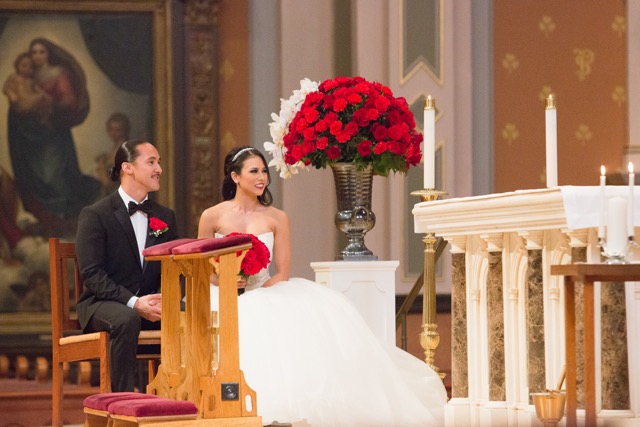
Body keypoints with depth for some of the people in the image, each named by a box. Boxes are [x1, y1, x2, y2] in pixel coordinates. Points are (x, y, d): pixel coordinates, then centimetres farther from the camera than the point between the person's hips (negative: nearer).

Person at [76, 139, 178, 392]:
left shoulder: (165, 217, 14)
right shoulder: (95, 215, -3)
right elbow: (91, 274, -12)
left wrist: (165, 299, -13)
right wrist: (133, 302, -24)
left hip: (150, 303, 5)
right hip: (102, 303, -4)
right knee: (126, 320, -38)